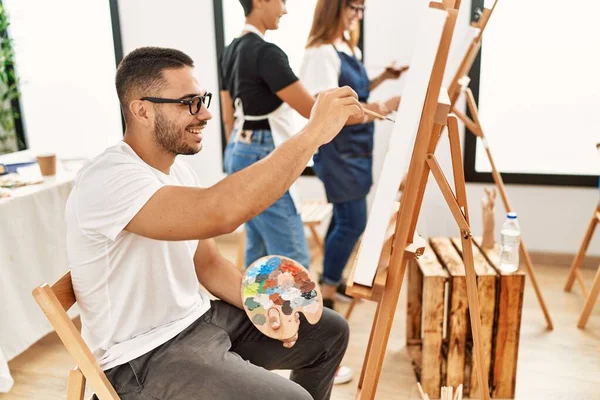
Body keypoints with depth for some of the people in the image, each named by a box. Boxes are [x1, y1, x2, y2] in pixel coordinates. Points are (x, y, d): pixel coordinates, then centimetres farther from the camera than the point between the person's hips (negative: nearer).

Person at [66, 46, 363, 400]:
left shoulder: (179, 171, 4)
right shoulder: (108, 182, -26)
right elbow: (218, 213, -43)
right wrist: (313, 132, -36)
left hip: (198, 318, 8)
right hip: (144, 357, -8)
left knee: (329, 332, 9)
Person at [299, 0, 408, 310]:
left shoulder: (349, 49, 11)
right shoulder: (321, 53, -17)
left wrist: (384, 77, 8)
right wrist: (381, 108, -28)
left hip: (356, 148, 9)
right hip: (337, 150, -9)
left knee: (344, 216, 16)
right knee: (353, 221, -7)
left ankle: (330, 278, 32)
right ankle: (324, 297, 7)